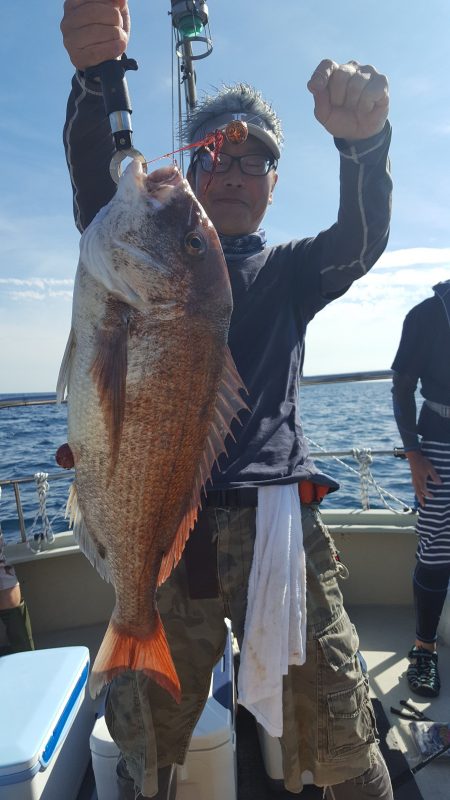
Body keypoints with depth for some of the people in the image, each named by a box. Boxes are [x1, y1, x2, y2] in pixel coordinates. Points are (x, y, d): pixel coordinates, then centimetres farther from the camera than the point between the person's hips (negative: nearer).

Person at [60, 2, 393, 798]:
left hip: (275, 524, 0)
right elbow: (99, 194, -7)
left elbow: (363, 240, -6)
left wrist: (364, 140, -26)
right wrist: (95, 79, -25)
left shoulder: (289, 270, 13)